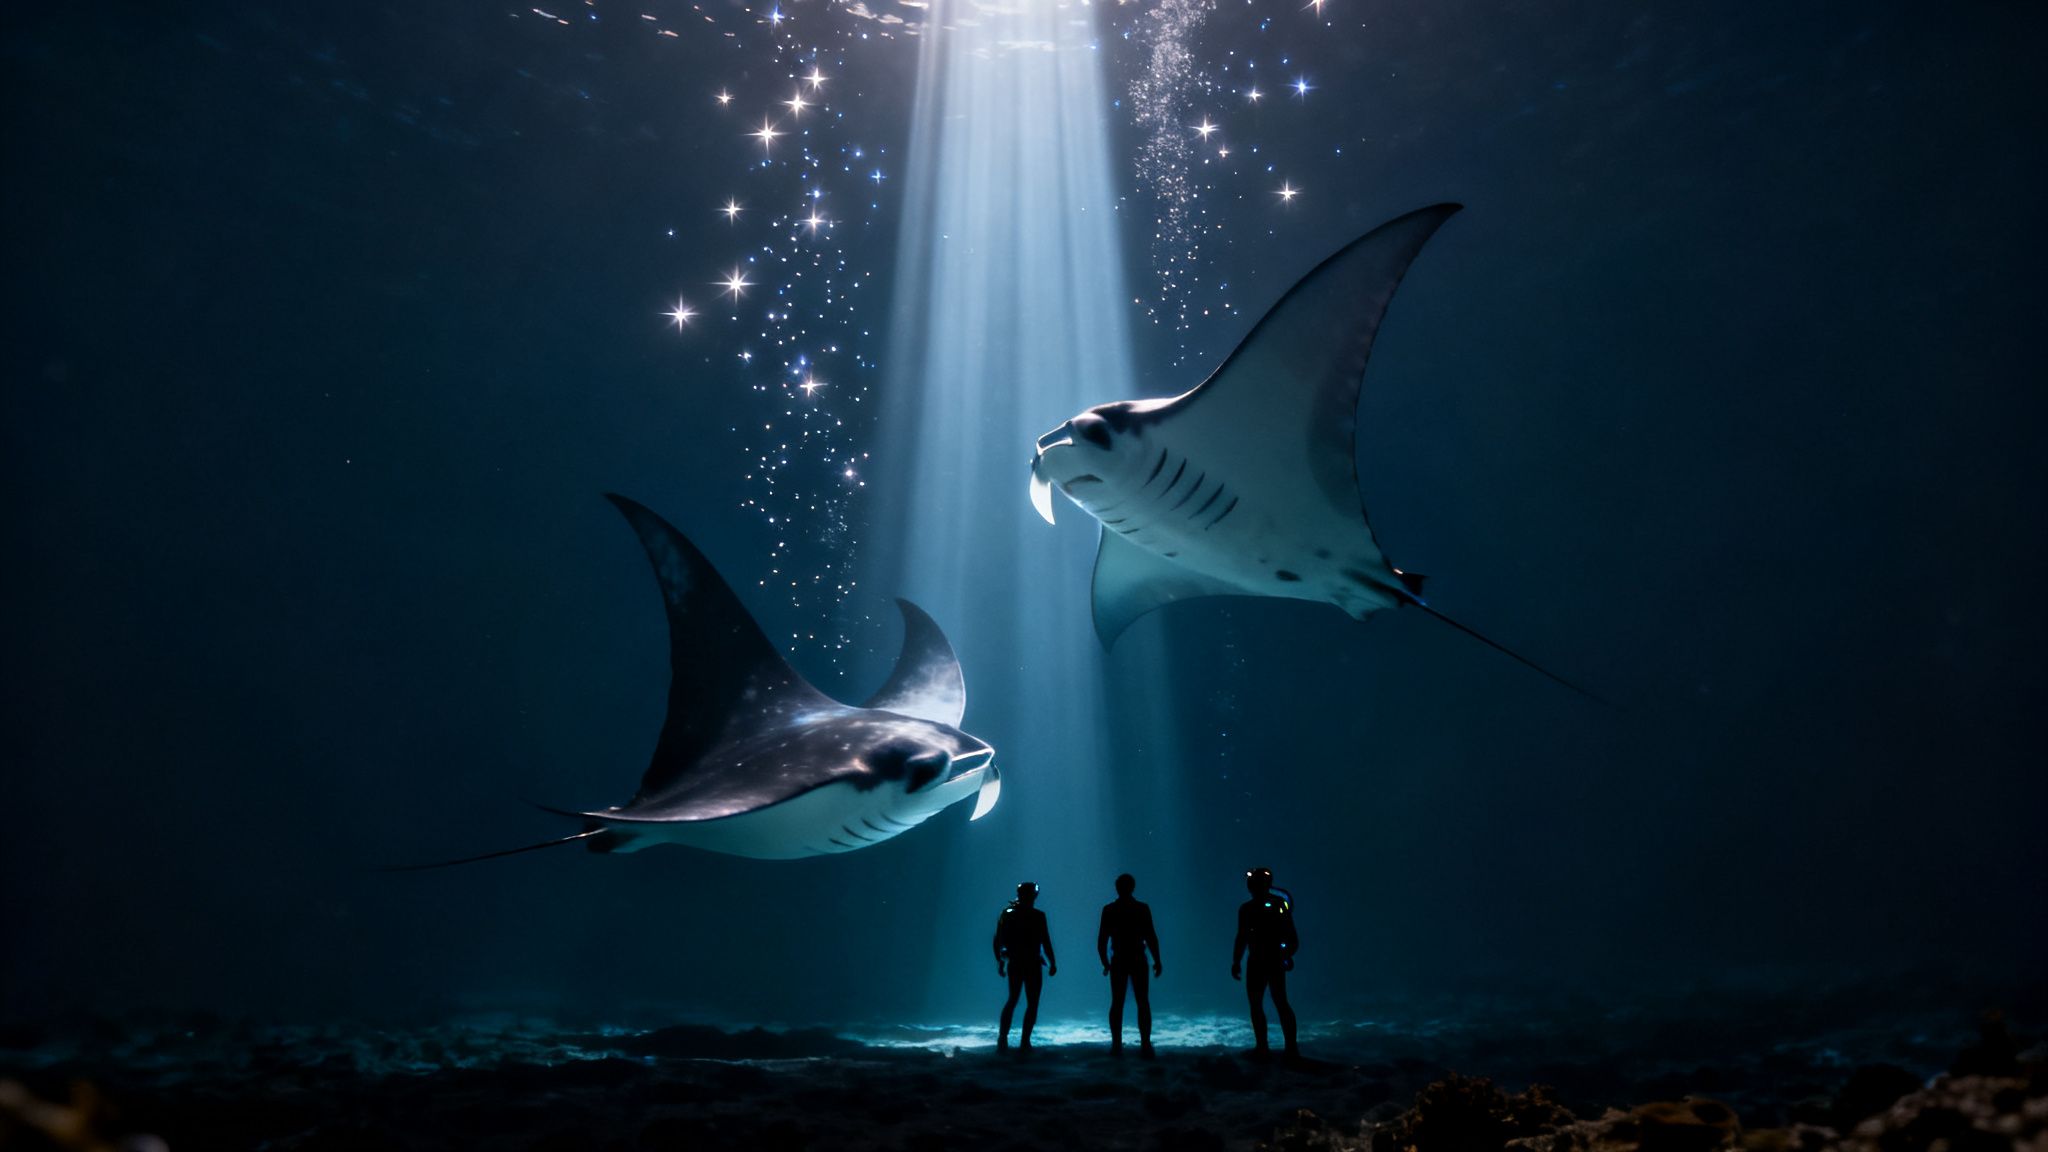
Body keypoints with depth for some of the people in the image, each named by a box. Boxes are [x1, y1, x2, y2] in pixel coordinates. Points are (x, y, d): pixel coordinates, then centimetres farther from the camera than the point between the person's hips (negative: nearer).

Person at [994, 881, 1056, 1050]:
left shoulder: (1007, 914, 3)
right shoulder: (1038, 916, -10)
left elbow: (998, 940, 5)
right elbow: (1046, 941, -11)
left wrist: (1000, 962, 14)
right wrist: (1052, 963, -3)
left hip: (1014, 964, 4)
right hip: (1032, 965, -4)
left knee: (1012, 1000, 18)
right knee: (1032, 1003, 6)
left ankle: (1003, 1037, 11)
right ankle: (1024, 1041, 2)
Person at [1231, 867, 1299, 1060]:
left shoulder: (1278, 905, -5)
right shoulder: (1246, 909, 10)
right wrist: (1236, 962, 12)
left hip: (1275, 961, -6)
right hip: (1256, 962, 6)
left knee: (1280, 1002, -6)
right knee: (1255, 1004, 5)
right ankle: (1262, 1047, 8)